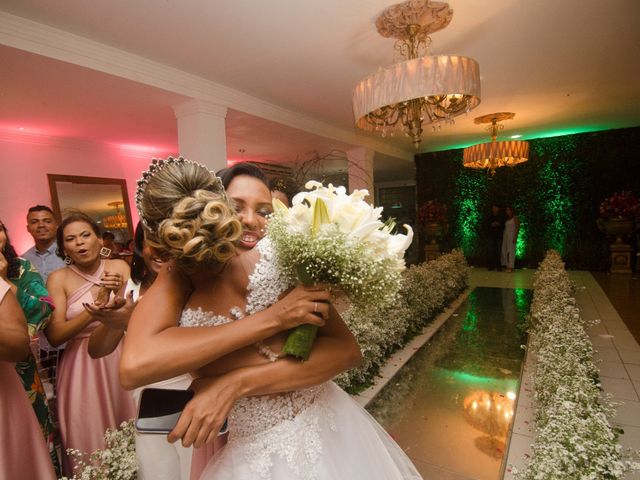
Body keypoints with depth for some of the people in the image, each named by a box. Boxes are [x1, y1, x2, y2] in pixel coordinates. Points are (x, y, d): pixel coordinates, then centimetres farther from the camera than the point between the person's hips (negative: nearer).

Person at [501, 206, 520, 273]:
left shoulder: (515, 217, 0)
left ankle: (511, 267, -12)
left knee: (511, 250, -11)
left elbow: (517, 228, -7)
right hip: (505, 235, 7)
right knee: (505, 251, -1)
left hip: (512, 235, -7)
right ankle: (507, 266, 1)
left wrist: (515, 237, -17)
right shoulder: (507, 219, 20)